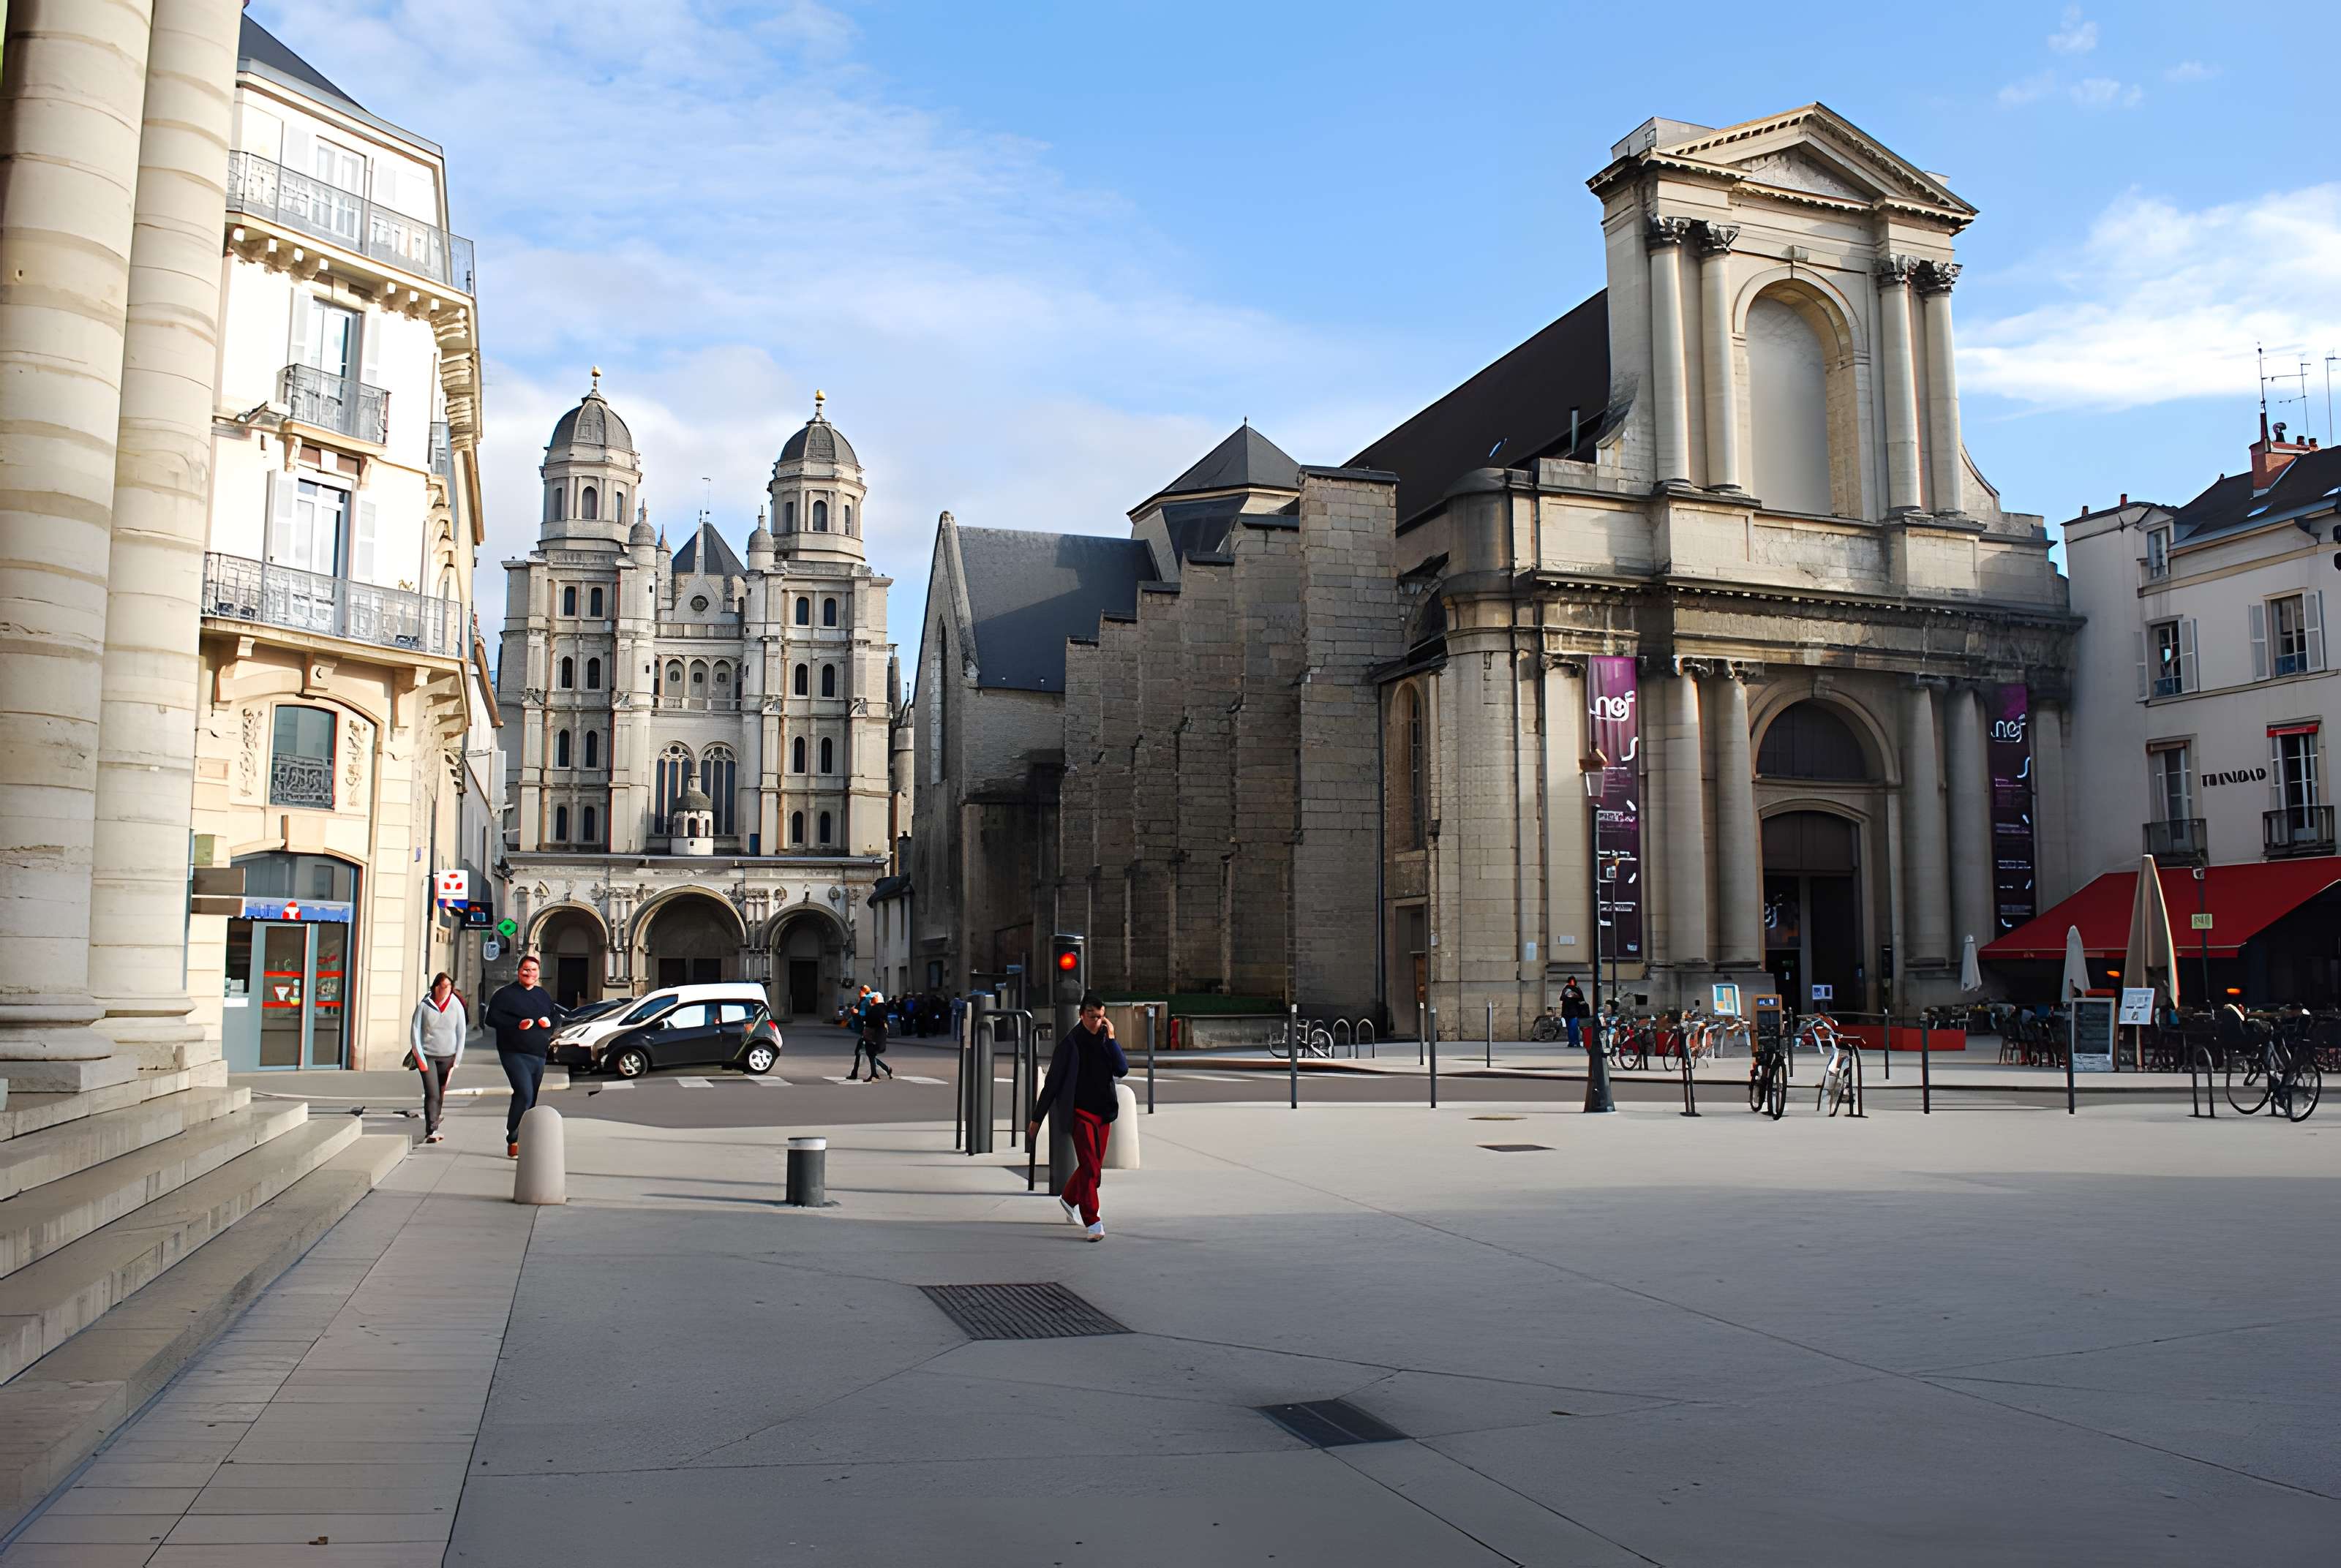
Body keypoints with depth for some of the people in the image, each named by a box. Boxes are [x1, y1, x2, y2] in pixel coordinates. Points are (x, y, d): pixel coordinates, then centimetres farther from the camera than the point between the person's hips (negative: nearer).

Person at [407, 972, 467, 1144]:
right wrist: (419, 1056, -6)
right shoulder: (424, 1005, -3)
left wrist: (457, 1060, 0)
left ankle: (432, 1128, 21)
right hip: (427, 1055, -2)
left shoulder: (456, 1006, 0)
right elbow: (415, 1031, 1)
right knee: (432, 1094, -12)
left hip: (447, 1056, 2)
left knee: (441, 1094, 7)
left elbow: (461, 1034, 4)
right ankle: (431, 1131, -13)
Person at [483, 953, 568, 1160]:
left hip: (538, 1055, 7)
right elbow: (491, 1018, -10)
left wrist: (550, 1021, -2)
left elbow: (557, 1015, 22)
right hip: (515, 1054, -7)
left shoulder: (542, 994, 16)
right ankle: (513, 1142, -15)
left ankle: (522, 1142, 21)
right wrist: (517, 1024, -19)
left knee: (531, 1100, 11)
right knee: (524, 1094, -22)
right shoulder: (506, 994, -3)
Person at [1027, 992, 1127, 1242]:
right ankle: (1091, 1223, -10)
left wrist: (1111, 1039, -13)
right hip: (1080, 1111, -5)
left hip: (1104, 1112, 5)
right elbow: (1052, 1083, -6)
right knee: (1089, 1166, -13)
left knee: (1094, 1167, 15)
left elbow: (1122, 1069, -7)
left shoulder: (1106, 1039, 6)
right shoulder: (1071, 1043, -8)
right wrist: (1036, 1119, -5)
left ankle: (1068, 1198, 41)